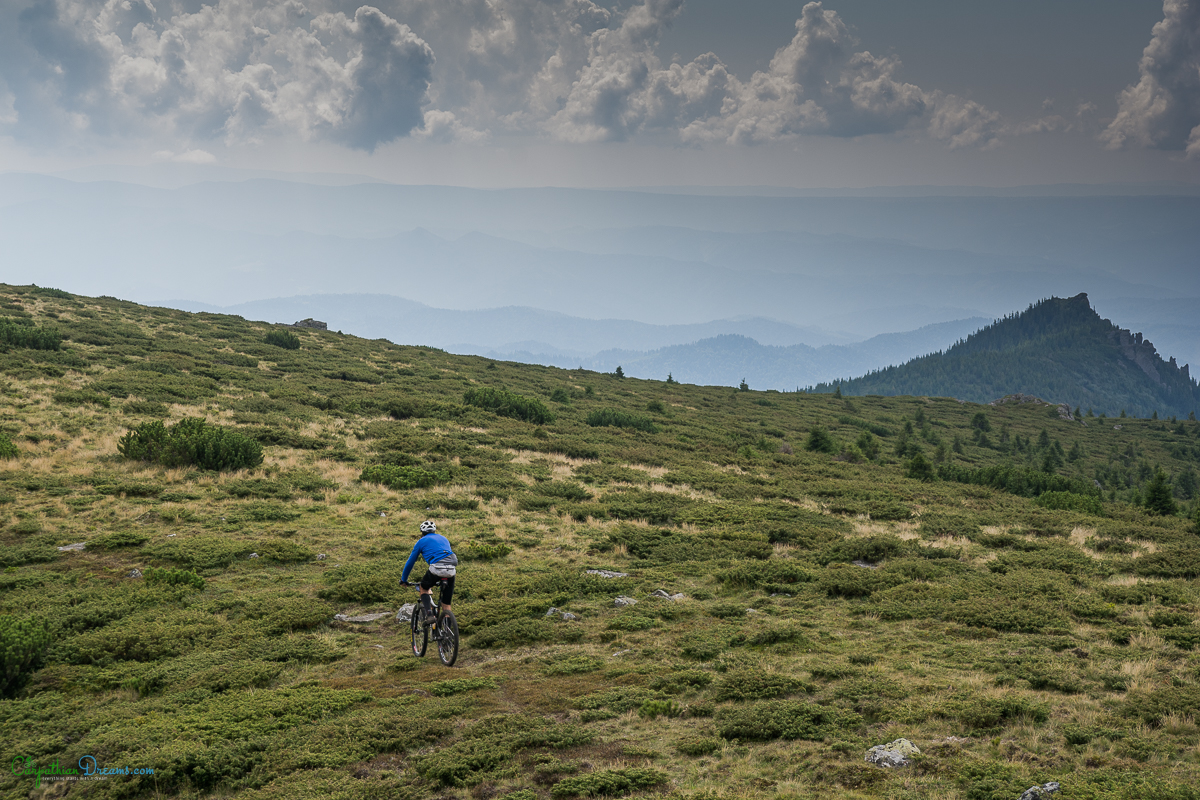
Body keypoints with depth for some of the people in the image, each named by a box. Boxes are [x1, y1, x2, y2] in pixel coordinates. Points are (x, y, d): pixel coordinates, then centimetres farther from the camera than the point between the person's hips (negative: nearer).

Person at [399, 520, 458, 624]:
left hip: (436, 568, -4)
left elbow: (410, 562, 23)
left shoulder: (421, 541, 19)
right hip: (452, 570, 4)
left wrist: (403, 580, 36)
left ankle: (428, 613, 4)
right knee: (446, 604, 15)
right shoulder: (444, 539, 32)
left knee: (424, 588, 24)